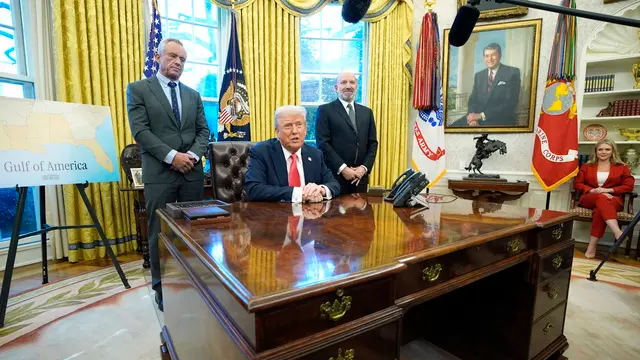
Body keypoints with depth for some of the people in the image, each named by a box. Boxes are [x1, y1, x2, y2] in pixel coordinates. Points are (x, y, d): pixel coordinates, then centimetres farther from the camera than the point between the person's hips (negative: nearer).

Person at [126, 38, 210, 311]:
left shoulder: (193, 95, 16)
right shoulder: (138, 89, 4)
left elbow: (203, 131, 10)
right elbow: (140, 131, -7)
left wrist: (193, 155, -9)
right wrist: (172, 156, -16)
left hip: (192, 172, 4)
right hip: (159, 173, -3)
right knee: (160, 232, 4)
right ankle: (162, 288, 19)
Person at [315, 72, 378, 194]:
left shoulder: (366, 112, 14)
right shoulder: (325, 110, -1)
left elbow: (373, 143, 10)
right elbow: (322, 143, -9)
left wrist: (364, 167, -5)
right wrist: (342, 168, -14)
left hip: (360, 176, 4)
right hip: (334, 176, -4)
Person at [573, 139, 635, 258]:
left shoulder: (621, 167, 14)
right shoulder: (587, 166, 16)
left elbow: (629, 186, 5)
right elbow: (577, 183, 9)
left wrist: (608, 190, -11)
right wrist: (593, 190, -9)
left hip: (613, 199, 0)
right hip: (589, 198, 0)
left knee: (600, 208, -37)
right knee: (601, 198, -38)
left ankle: (592, 245, -41)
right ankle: (618, 233, -53)